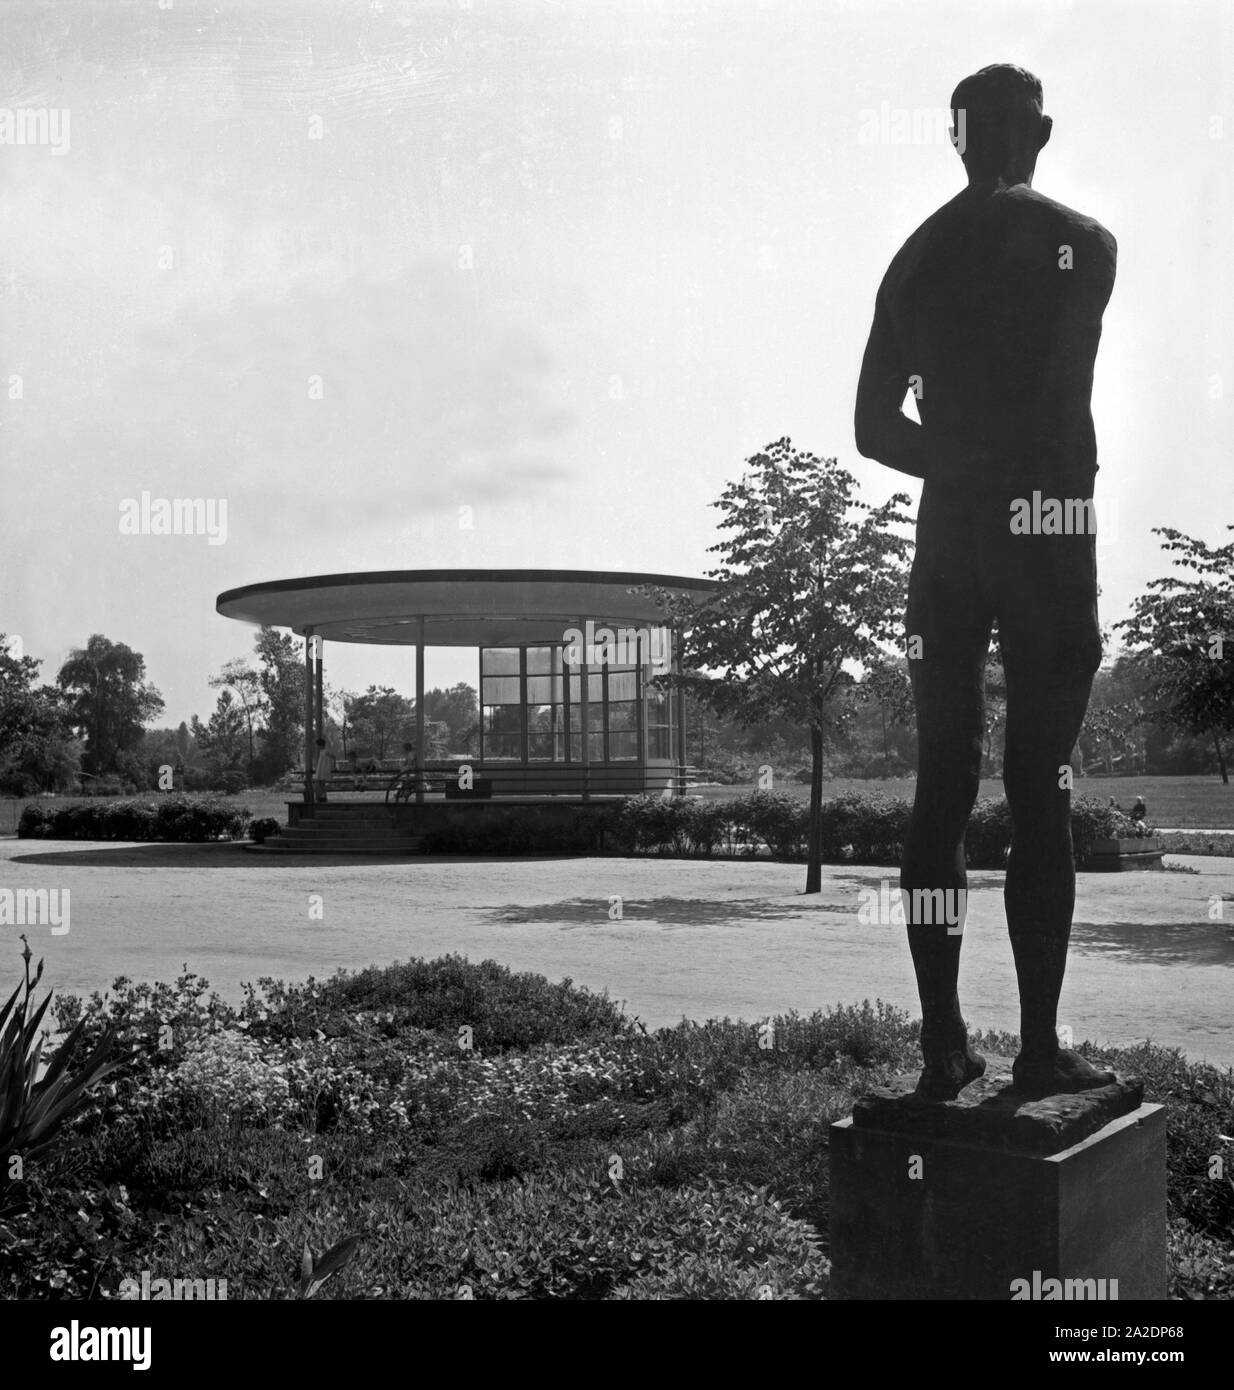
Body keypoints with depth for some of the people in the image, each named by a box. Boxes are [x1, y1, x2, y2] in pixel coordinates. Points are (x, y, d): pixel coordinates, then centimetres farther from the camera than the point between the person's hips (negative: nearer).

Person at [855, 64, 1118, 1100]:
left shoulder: (918, 256, 12)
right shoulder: (1080, 242, 2)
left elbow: (876, 428, 10)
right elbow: (1062, 408, -3)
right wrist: (1024, 479, 13)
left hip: (947, 536, 4)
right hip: (1046, 529, -3)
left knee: (942, 790, 4)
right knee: (1040, 793, -1)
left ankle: (944, 1048, 7)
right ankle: (1040, 1048, 2)